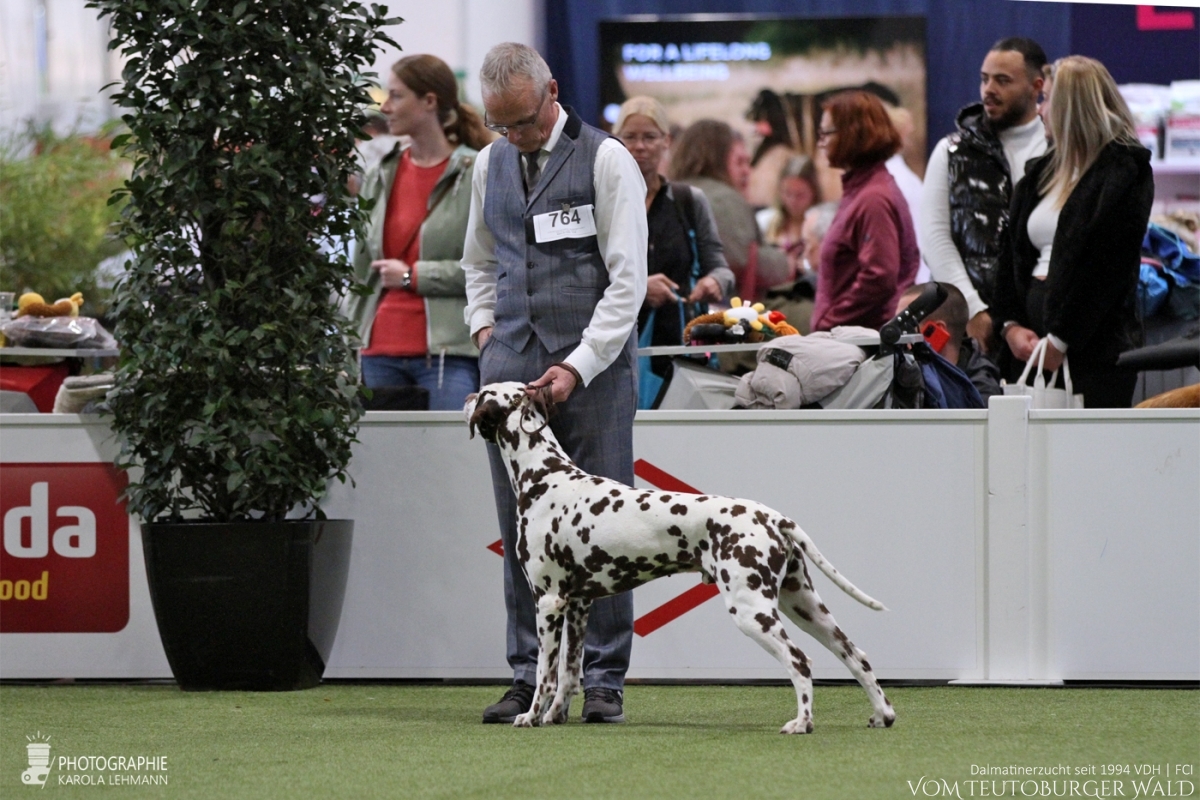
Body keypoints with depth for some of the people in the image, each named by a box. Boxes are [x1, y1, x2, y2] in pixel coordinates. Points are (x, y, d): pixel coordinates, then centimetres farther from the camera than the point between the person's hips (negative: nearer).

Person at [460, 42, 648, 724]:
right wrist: (485, 325, 12)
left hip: (594, 367, -5)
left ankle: (605, 680, 0)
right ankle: (532, 678, 7)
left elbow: (628, 278, -9)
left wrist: (579, 366, -16)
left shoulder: (606, 161, -4)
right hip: (513, 364, 5)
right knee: (522, 530, 3)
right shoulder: (492, 163, 14)